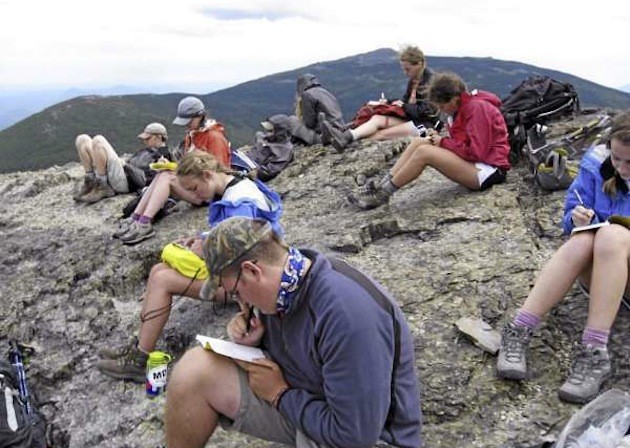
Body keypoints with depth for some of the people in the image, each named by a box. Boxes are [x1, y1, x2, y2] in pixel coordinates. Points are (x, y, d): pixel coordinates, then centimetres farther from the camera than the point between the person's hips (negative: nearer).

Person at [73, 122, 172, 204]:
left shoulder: (162, 157, -2)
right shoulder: (146, 151, 27)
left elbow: (144, 180, -13)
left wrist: (125, 165, -10)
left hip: (124, 183, -9)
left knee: (98, 140, -23)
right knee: (82, 139, 1)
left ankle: (101, 188, -15)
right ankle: (90, 182, -3)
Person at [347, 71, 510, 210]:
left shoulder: (477, 107, -16)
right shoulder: (466, 107, 13)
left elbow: (477, 152, -21)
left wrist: (444, 142, -12)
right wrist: (439, 139, -4)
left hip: (489, 169, -9)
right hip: (474, 162, 9)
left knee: (424, 152, -23)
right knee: (418, 142, -4)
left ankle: (382, 194, -13)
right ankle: (381, 187, -9)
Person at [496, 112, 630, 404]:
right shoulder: (598, 163, -4)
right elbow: (570, 218, 3)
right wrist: (577, 218, -21)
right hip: (598, 269, 2)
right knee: (583, 241, -33)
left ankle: (594, 354, -37)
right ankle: (517, 333, -34)